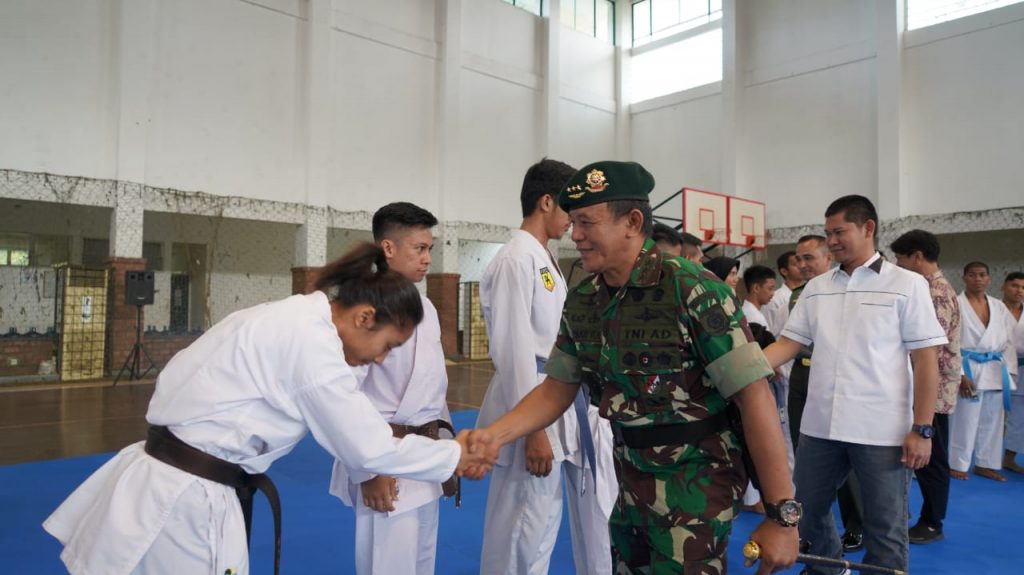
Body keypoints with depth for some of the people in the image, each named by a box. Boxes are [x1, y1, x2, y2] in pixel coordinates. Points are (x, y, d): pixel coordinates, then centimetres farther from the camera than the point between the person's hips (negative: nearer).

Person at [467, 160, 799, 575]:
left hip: (693, 483, -6)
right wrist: (494, 435, -9)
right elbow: (557, 389, 5)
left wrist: (782, 514, -20)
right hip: (629, 479, 7)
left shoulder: (693, 291, -22)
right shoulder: (581, 302, -2)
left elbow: (754, 396, -22)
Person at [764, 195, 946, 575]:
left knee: (885, 529, 9)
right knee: (807, 512, 17)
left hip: (883, 431, -4)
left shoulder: (906, 285, -3)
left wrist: (922, 429, -10)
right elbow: (788, 344, 5)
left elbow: (926, 360, -5)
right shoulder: (816, 288, 8)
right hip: (820, 427, 5)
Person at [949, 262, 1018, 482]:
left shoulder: (999, 307, 11)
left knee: (992, 421, 11)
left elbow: (1009, 342, 12)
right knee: (964, 420, -2)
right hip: (968, 370, -5)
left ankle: (986, 464, 23)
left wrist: (1009, 372, 3)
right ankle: (957, 464, 10)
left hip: (995, 372, 5)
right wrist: (959, 374, -17)